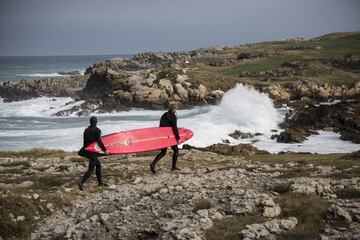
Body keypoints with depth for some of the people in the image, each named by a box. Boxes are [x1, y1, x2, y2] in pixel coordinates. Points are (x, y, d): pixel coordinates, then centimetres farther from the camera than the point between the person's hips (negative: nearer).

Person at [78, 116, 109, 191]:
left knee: (98, 165, 20)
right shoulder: (97, 130, -10)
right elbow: (99, 141, -15)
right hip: (93, 151, -8)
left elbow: (85, 141, 14)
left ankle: (100, 182, 24)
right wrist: (105, 150, -8)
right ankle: (81, 183, -18)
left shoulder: (86, 130, 10)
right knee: (91, 169, -6)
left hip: (87, 151, 8)